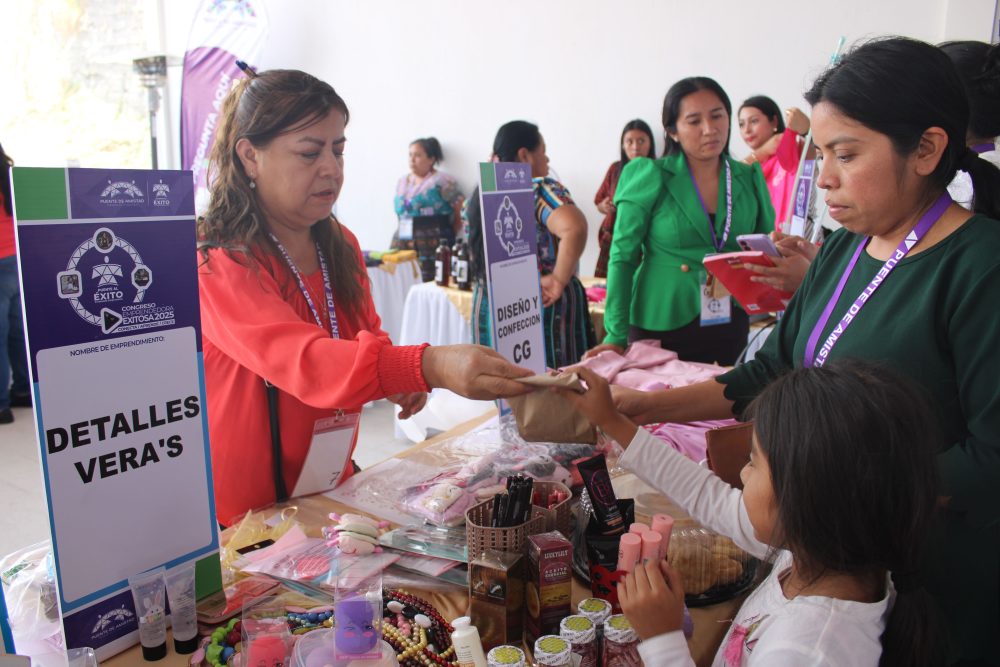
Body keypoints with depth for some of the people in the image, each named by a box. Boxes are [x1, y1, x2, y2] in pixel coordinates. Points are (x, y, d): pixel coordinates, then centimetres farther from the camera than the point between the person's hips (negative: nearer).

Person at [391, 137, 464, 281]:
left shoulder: (441, 181, -4)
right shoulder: (402, 182, 17)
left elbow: (462, 213, -5)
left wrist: (448, 235, 0)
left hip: (432, 247, -6)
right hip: (402, 243, 6)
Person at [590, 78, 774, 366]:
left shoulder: (750, 179, 5)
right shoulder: (650, 178, -6)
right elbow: (623, 257, -8)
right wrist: (616, 336, -14)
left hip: (730, 330, 4)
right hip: (661, 328, -3)